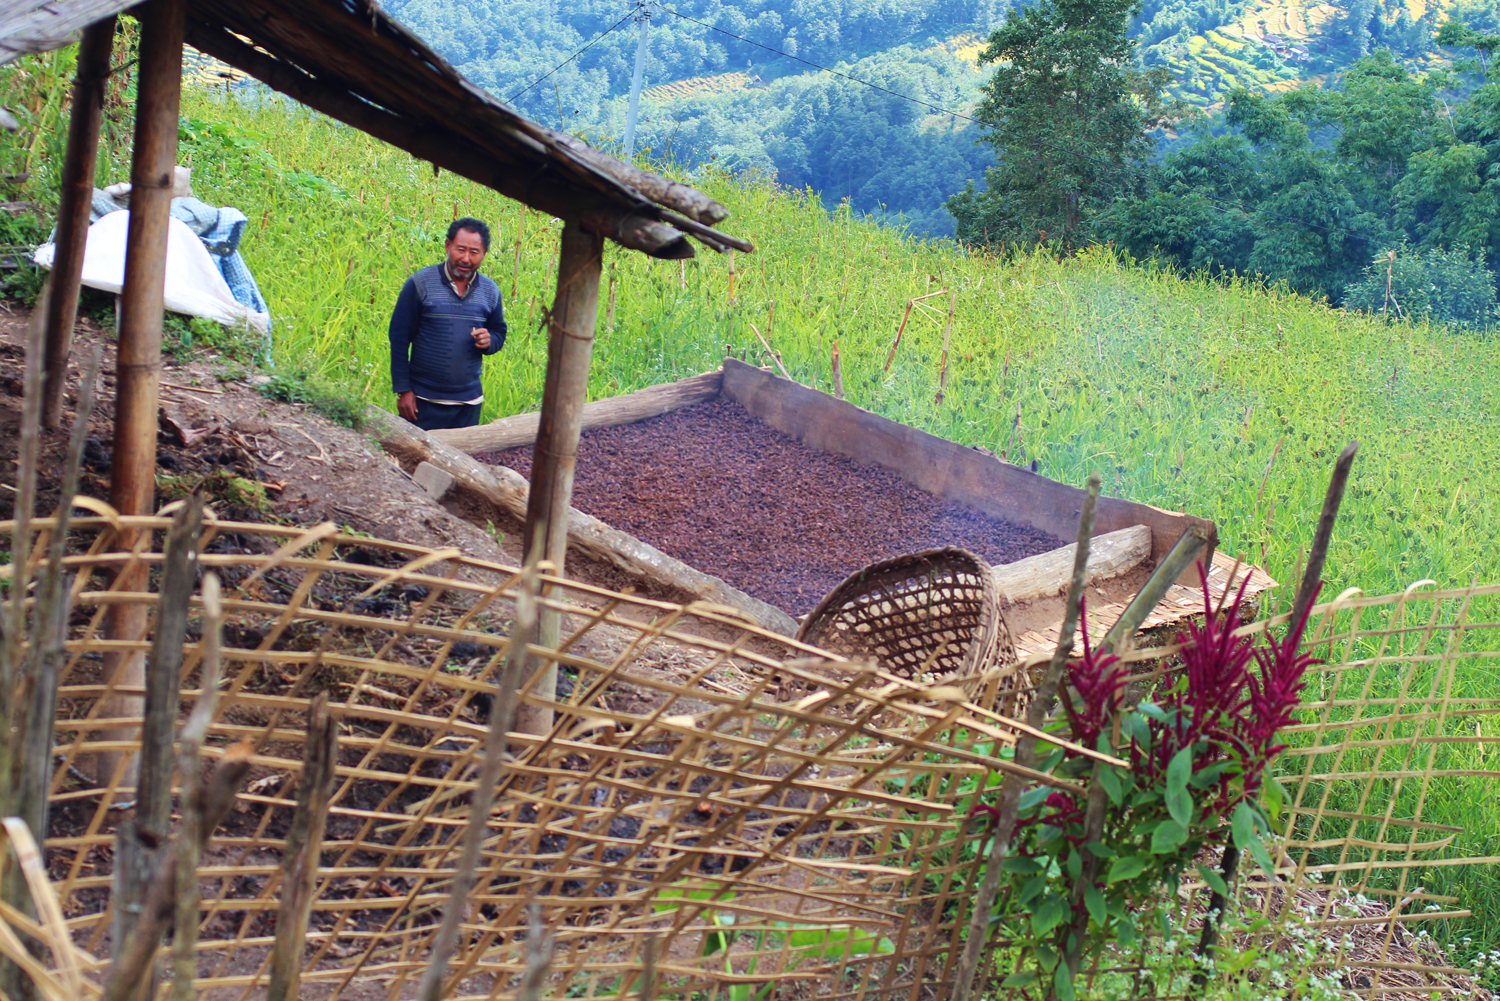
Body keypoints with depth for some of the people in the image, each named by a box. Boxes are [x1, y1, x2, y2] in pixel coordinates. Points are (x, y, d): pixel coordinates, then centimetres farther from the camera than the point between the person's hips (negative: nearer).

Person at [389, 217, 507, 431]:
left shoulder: (490, 291, 5)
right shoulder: (420, 284, -6)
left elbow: (499, 332, 17)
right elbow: (399, 337, -4)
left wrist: (489, 341, -9)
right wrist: (403, 389, -8)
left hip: (469, 402, 3)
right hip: (424, 401, -3)